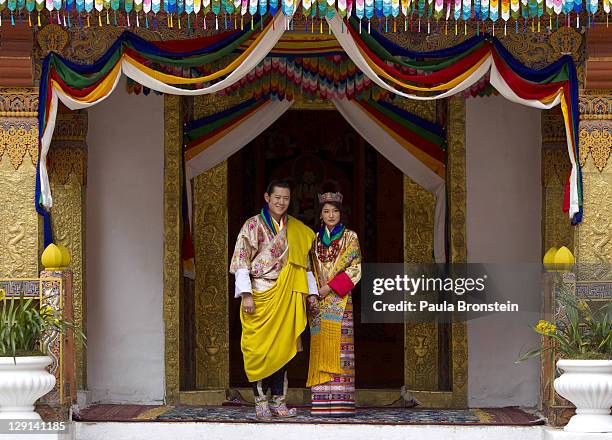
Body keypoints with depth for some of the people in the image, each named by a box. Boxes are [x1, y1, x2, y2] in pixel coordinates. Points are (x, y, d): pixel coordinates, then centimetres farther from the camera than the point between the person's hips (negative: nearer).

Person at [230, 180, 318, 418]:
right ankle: (261, 400, 1)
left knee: (282, 347, 2)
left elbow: (304, 264, 17)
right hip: (261, 296, -3)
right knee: (260, 347, -4)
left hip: (286, 298, 3)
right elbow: (242, 262, -4)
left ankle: (279, 400, 6)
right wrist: (246, 294, -13)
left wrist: (312, 292, 8)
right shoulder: (253, 225, 1)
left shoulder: (297, 230, 13)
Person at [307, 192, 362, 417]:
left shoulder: (350, 237, 5)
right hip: (319, 303, 4)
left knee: (339, 348, -9)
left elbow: (355, 269, -4)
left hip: (340, 300, -3)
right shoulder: (316, 239, 16)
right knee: (320, 348, -2)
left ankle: (340, 402, -10)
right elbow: (310, 269, 16)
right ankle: (322, 403, -3)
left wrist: (329, 287, -11)